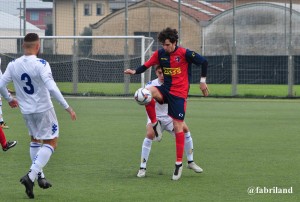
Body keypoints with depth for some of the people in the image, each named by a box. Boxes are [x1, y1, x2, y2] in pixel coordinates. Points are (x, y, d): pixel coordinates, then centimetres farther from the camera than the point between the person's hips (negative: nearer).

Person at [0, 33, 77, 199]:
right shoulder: (40, 64, -19)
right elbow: (51, 87, -27)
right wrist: (67, 107, -22)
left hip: (26, 111, 5)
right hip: (44, 109, -5)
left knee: (35, 140, 26)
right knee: (51, 143, 4)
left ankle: (39, 176, 25)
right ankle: (31, 176, -13)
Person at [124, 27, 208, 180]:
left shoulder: (184, 53, -10)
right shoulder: (160, 54, 2)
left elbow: (204, 62, -3)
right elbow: (146, 65, 0)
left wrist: (203, 81, -1)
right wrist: (134, 71, -20)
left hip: (179, 94, -4)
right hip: (166, 90, 4)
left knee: (178, 127, -7)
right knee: (148, 92, -30)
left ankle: (179, 163, 2)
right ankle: (155, 123, -9)